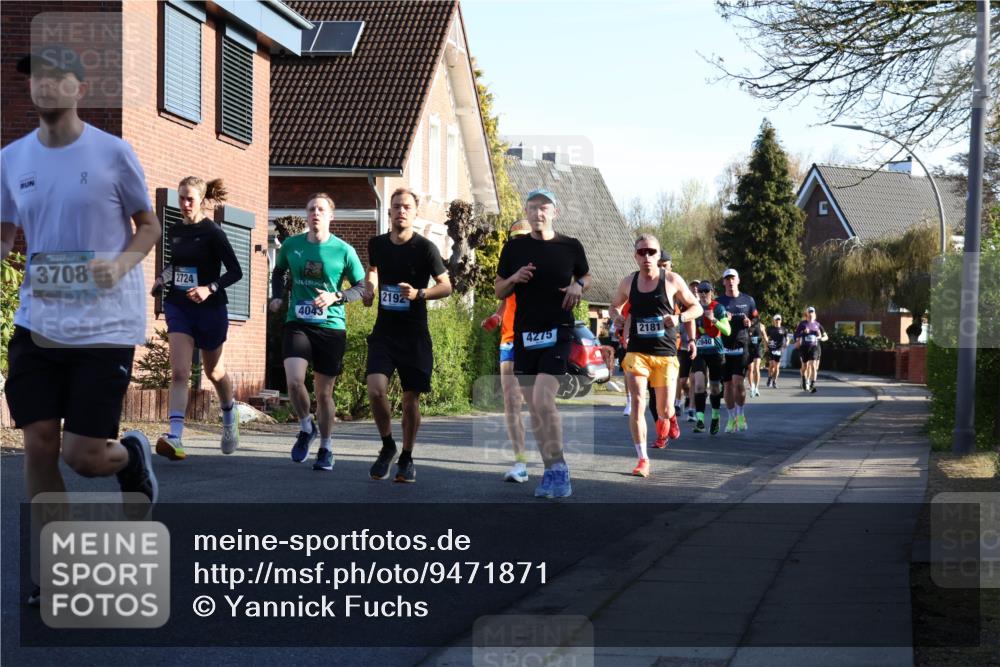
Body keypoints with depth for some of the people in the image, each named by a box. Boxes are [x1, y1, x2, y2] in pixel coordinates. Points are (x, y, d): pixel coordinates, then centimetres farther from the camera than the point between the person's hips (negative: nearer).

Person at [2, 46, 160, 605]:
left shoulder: (112, 152, -5)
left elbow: (149, 226, 3)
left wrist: (121, 264, -16)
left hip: (105, 324, -4)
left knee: (82, 454, -6)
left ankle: (132, 453, 31)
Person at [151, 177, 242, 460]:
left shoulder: (212, 232, -10)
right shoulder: (175, 231, 7)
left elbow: (235, 271, -11)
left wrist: (210, 288, -25)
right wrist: (162, 279, 6)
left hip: (210, 309, -3)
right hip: (179, 308, 3)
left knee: (214, 371, 16)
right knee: (179, 372, -13)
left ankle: (229, 417, 45)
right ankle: (175, 437, -24)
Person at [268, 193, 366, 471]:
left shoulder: (344, 251, -4)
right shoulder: (291, 245, 3)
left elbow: (362, 287, 3)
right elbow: (279, 272, 22)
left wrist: (336, 297, -14)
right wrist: (277, 296, 6)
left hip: (331, 326, -1)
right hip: (297, 324, 1)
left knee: (324, 392, 6)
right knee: (294, 380, -19)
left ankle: (326, 448, 25)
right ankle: (306, 428, 10)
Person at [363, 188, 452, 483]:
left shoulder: (425, 248, -8)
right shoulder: (377, 244, 4)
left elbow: (446, 286, -4)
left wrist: (418, 294, -20)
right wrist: (369, 289, 6)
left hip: (414, 335, -2)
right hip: (384, 331, 2)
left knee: (411, 398, 3)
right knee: (376, 389, -16)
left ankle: (406, 458, 22)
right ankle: (387, 446, 8)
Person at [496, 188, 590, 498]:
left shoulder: (570, 247, 1)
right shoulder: (514, 248, 5)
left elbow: (586, 275, 19)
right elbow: (499, 291, 12)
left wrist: (579, 286, -4)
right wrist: (514, 279, -9)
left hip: (558, 332, -3)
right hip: (524, 334, 3)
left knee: (543, 400, -19)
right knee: (533, 408, 6)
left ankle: (559, 468, -8)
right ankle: (552, 471, 17)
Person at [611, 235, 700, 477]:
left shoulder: (672, 280, -2)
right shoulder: (628, 282, 4)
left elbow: (696, 307, 6)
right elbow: (615, 304, 23)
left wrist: (679, 318, -14)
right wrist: (617, 316, 0)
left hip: (666, 354, -1)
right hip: (637, 352, 1)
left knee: (664, 410, 4)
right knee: (637, 404, -15)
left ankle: (667, 419, 43)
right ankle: (643, 459, -8)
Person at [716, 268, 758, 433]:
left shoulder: (748, 300, 9)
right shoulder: (718, 301, 7)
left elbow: (756, 319, 17)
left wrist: (750, 323, -5)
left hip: (742, 346, -1)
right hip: (724, 347, 1)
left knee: (738, 380, -16)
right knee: (727, 384, 4)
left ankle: (741, 415, 0)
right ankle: (732, 419, 14)